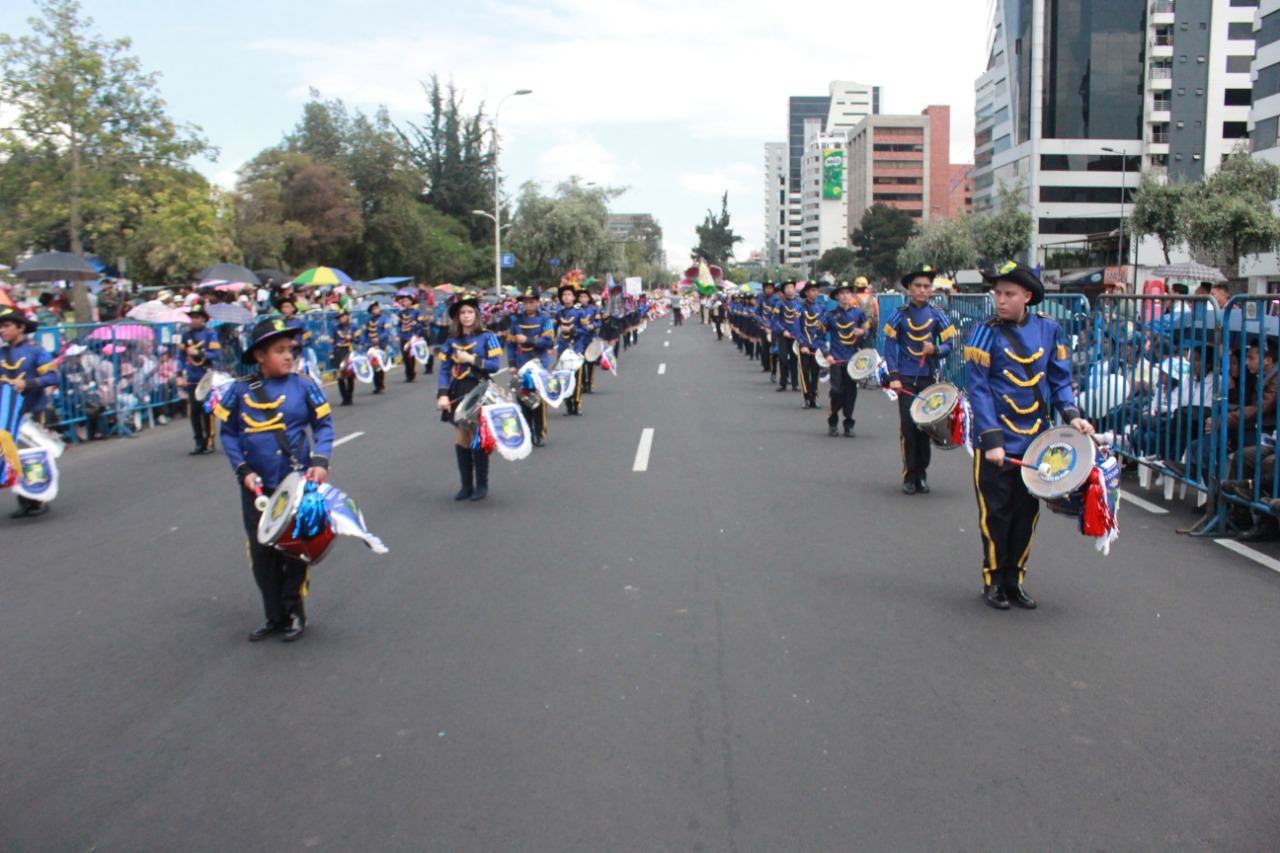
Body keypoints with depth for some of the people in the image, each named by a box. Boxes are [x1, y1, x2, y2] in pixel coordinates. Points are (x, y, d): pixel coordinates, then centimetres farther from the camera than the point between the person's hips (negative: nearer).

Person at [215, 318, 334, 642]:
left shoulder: (304, 385, -6)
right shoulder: (240, 391, -4)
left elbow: (324, 425, 0)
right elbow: (228, 433, 3)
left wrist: (320, 461, -13)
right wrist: (242, 470, -7)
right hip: (257, 487, 2)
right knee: (261, 551, 9)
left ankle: (295, 612, 24)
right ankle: (274, 615, 24)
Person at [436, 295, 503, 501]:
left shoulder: (487, 337, 0)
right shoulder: (451, 341, 9)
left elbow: (494, 366, -7)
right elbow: (444, 370, 3)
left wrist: (471, 359, -15)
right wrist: (442, 395, -8)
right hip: (457, 393, 4)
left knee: (477, 438, -3)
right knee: (461, 439, 4)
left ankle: (482, 485, 7)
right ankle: (466, 485, 12)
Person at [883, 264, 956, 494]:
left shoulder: (938, 316, 4)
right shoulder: (899, 316, 1)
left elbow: (948, 346, 4)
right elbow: (889, 347, -2)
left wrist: (936, 350, -18)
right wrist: (894, 377, -10)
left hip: (929, 380, 2)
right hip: (906, 380, -1)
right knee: (908, 428, -4)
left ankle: (921, 475, 16)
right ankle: (909, 477, 4)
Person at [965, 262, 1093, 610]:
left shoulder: (1049, 329, 3)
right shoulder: (985, 332, -8)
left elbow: (1060, 379, 9)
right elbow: (978, 389, -11)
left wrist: (1072, 414, -9)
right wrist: (991, 439, -17)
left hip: (1036, 439, 4)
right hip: (997, 441, -4)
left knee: (1027, 512, 10)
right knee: (996, 512, 3)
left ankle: (1015, 580, 24)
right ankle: (993, 581, 18)